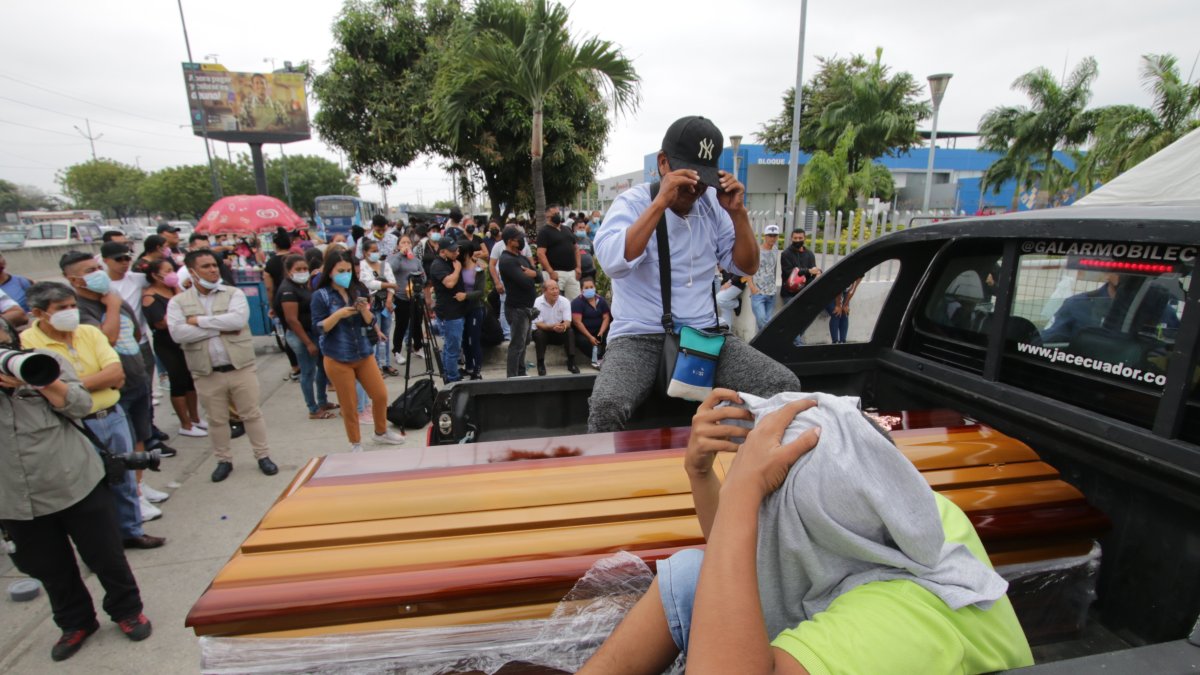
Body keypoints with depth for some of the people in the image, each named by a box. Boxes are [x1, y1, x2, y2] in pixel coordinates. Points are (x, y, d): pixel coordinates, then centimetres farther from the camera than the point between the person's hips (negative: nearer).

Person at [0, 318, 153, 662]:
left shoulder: (47, 360, -3)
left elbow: (82, 406, -10)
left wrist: (42, 380, -22)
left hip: (77, 485, -2)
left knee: (106, 556, 8)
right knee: (51, 571, 15)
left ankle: (127, 610, 29)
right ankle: (75, 623, 36)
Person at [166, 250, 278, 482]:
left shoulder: (233, 293, -1)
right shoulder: (178, 302, 2)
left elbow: (238, 319, -19)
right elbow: (178, 333, -13)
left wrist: (199, 320, -13)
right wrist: (220, 328, -14)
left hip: (241, 367, -1)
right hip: (206, 373, 1)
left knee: (252, 414, 9)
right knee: (216, 420, 13)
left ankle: (263, 456, 22)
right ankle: (224, 461, 30)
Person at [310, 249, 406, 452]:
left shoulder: (358, 290, 3)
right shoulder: (320, 296, -7)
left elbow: (370, 323, 2)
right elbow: (318, 328, -12)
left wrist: (364, 310, -17)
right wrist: (338, 314, -24)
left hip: (364, 354, 4)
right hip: (337, 359, -4)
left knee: (381, 395, 9)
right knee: (349, 404, 6)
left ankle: (381, 432, 33)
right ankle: (356, 444, 26)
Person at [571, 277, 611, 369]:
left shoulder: (601, 300, 6)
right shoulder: (577, 302, -9)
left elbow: (606, 317, 1)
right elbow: (577, 322, -17)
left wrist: (601, 332, -18)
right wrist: (590, 337, -23)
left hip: (599, 331, 4)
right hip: (582, 332, -4)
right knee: (582, 340, -36)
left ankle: (597, 358, -26)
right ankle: (600, 358, -27)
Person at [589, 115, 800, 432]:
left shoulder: (713, 206, 10)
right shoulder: (632, 202, -3)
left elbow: (747, 267, 13)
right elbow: (612, 262, -22)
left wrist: (737, 213, -2)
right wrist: (661, 202, -24)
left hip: (704, 335, 5)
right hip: (640, 338, -4)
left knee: (786, 386, -12)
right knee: (606, 407, -32)